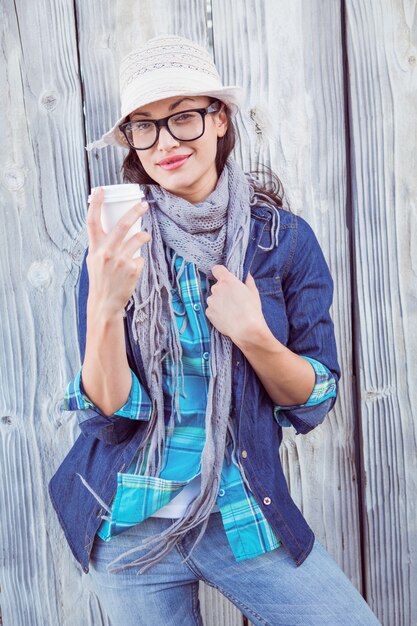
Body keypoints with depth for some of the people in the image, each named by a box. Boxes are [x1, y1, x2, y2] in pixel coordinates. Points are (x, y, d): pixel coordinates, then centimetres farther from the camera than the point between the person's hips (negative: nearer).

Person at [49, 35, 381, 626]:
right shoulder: (116, 246, -7)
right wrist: (104, 306, -29)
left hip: (243, 518, 0)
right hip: (128, 530, 0)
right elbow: (107, 415, -12)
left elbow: (317, 398, -3)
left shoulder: (285, 238, -7)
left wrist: (253, 335, -22)